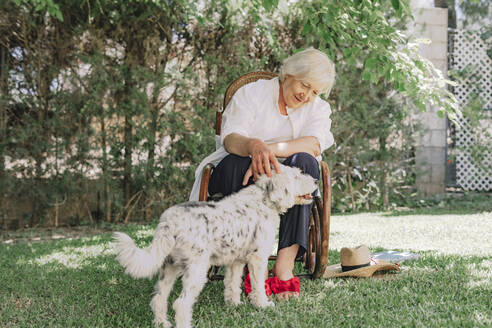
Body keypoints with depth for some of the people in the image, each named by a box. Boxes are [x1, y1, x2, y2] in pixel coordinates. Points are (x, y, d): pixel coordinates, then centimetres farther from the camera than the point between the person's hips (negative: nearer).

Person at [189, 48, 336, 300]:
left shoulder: (319, 108, 11)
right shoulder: (252, 93, 3)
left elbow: (315, 144, -12)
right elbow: (229, 138, -13)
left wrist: (272, 149, -31)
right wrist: (254, 146, -38)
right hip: (244, 177, -2)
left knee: (304, 162, -30)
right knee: (235, 161, -34)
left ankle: (285, 263, -38)